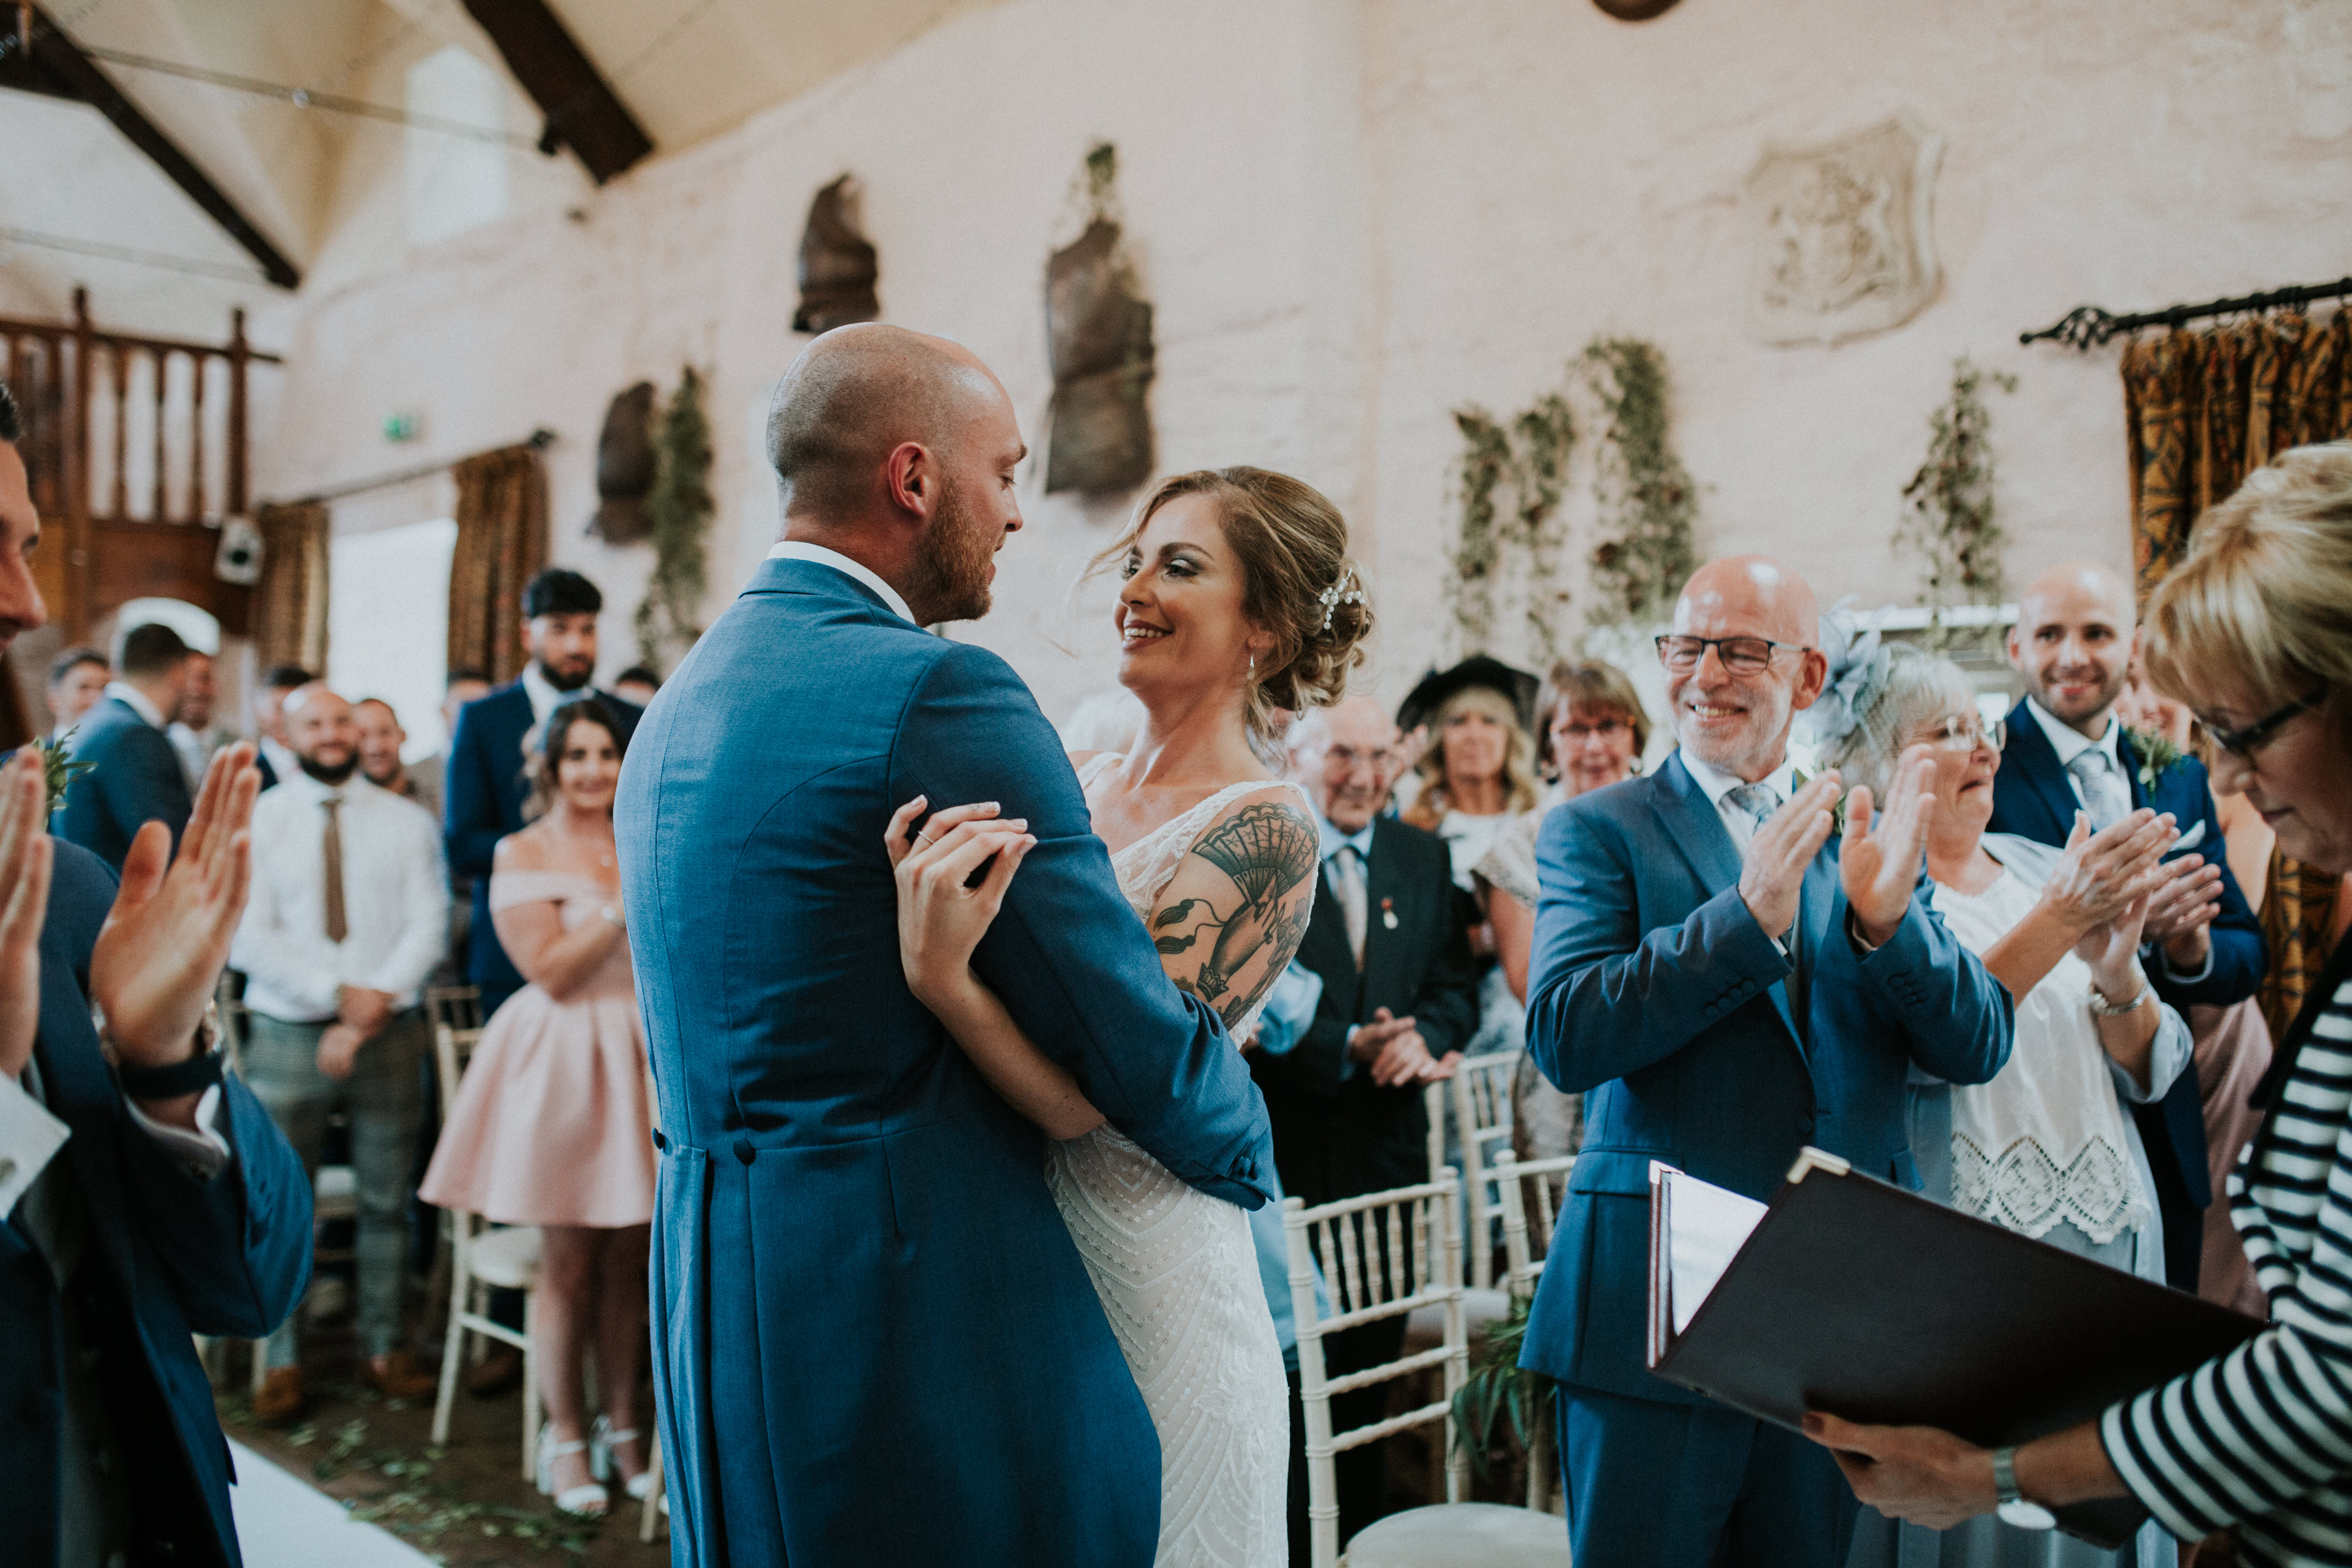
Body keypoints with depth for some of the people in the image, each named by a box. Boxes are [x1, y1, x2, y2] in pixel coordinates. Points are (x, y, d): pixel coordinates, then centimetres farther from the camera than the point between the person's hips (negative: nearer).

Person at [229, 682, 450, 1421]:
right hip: (288, 1034, -1)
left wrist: (374, 1006, -13)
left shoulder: (407, 821, 6)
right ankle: (282, 1361, 16)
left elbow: (427, 925, -1)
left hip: (391, 1031, 1)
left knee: (386, 1199, 8)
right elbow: (248, 937, -4)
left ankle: (383, 1348, 20)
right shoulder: (257, 820, 3)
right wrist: (338, 993, -14)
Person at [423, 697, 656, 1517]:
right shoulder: (524, 853, -3)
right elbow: (552, 970, -13)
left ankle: (620, 1424, 22)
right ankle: (565, 1434, 19)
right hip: (562, 1061, -4)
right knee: (569, 1258, 4)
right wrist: (628, 901, -18)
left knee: (631, 1255, 8)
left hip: (642, 1056, 4)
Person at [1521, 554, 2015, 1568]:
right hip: (1656, 1303, -3)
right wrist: (1746, 916, -23)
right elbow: (1563, 1038, -15)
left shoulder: (1870, 840, 9)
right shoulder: (1596, 832, -1)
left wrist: (1887, 917, -17)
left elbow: (1979, 1048, 1)